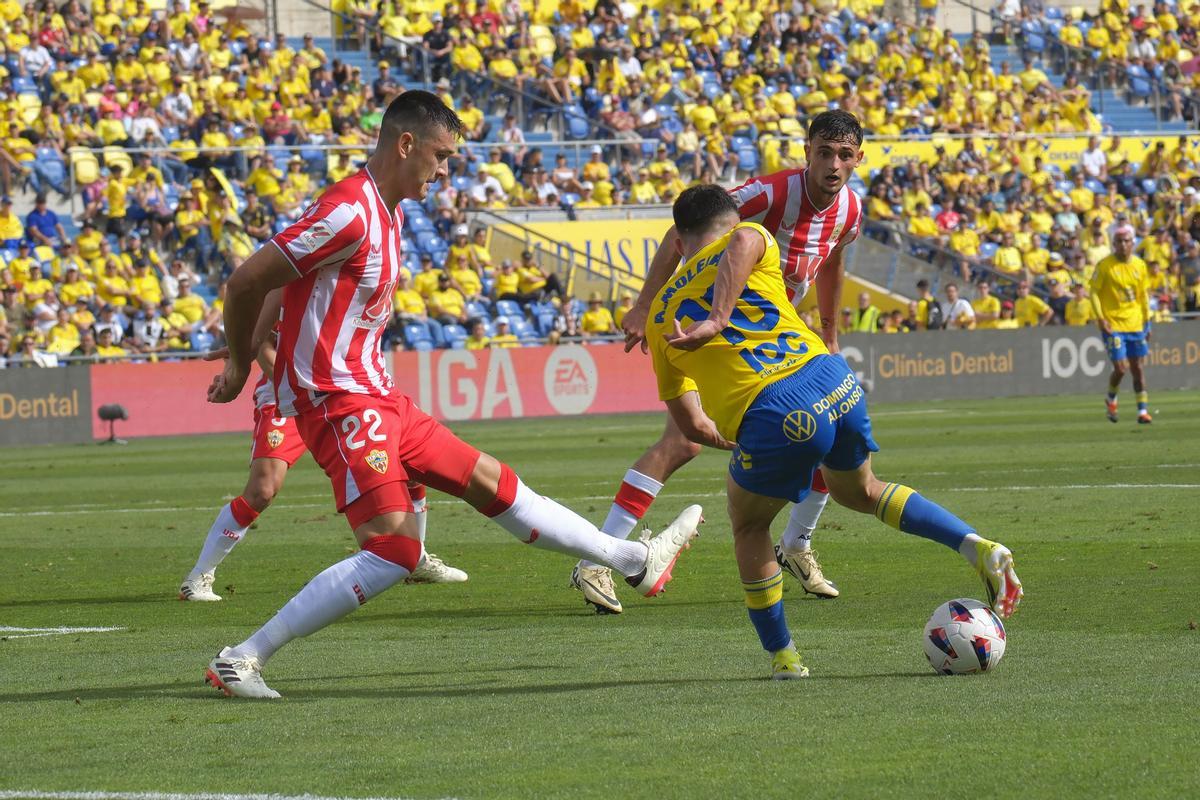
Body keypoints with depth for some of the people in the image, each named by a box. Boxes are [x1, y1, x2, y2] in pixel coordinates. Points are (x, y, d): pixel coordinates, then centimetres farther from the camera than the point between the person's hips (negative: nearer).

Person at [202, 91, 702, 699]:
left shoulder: (387, 212, 14)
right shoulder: (351, 214, -19)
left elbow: (283, 285, 21)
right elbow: (246, 283, -18)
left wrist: (240, 360, 16)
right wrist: (241, 368, -3)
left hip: (376, 397, 10)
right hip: (337, 400, -10)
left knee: (493, 484, 18)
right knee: (394, 553, -18)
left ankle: (636, 561, 29)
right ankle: (240, 660, -17)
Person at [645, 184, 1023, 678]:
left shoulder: (660, 318, 20)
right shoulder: (746, 238, 19)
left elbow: (691, 425, 20)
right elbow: (744, 241, -11)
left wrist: (730, 441, 38)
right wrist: (718, 321, -14)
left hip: (771, 417, -2)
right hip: (832, 380, 2)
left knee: (748, 526, 27)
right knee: (859, 490, 32)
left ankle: (782, 656, 28)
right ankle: (978, 549, 20)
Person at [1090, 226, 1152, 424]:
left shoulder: (1139, 265, 5)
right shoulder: (1104, 266, -8)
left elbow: (1143, 294, 14)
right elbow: (1094, 292, -5)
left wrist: (1147, 320, 11)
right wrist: (1100, 318, -14)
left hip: (1135, 324, 4)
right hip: (1113, 324, -4)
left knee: (1137, 367, 6)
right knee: (1120, 368, -9)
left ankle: (1143, 410, 12)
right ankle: (1111, 399, 19)